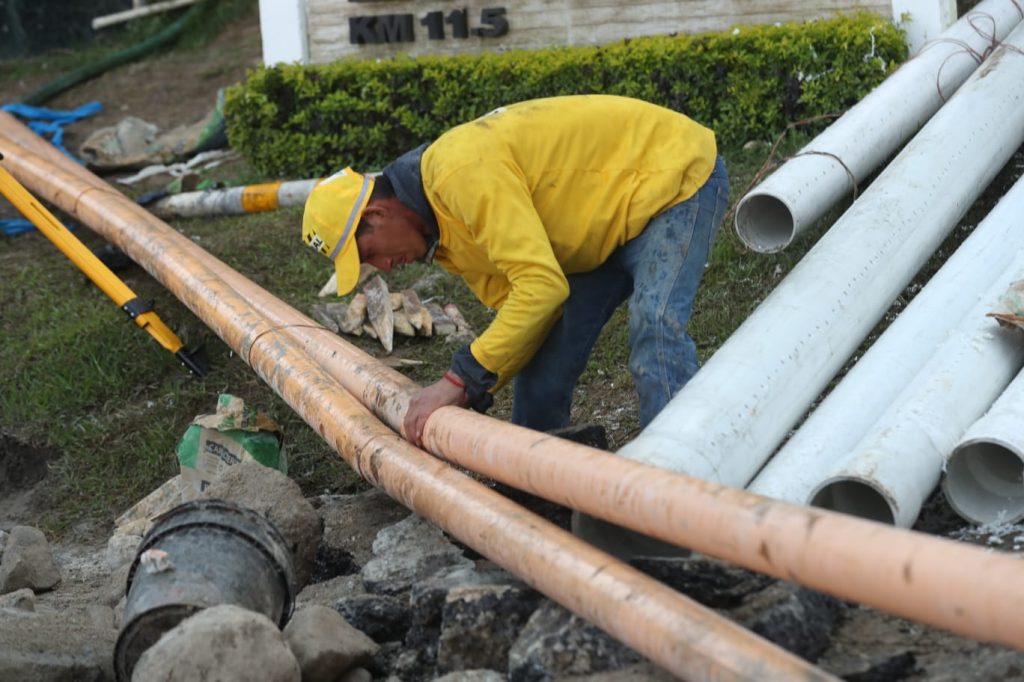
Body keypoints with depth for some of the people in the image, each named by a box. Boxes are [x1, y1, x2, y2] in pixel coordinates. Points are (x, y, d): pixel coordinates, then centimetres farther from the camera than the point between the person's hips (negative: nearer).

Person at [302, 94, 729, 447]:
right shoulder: (444, 227, 1)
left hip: (676, 175, -9)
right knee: (546, 349, 6)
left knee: (653, 333, -25)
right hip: (615, 214, 9)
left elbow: (541, 284, -35)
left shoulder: (464, 173, -31)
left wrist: (461, 380, -31)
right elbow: (521, 302, 0)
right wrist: (468, 399, -11)